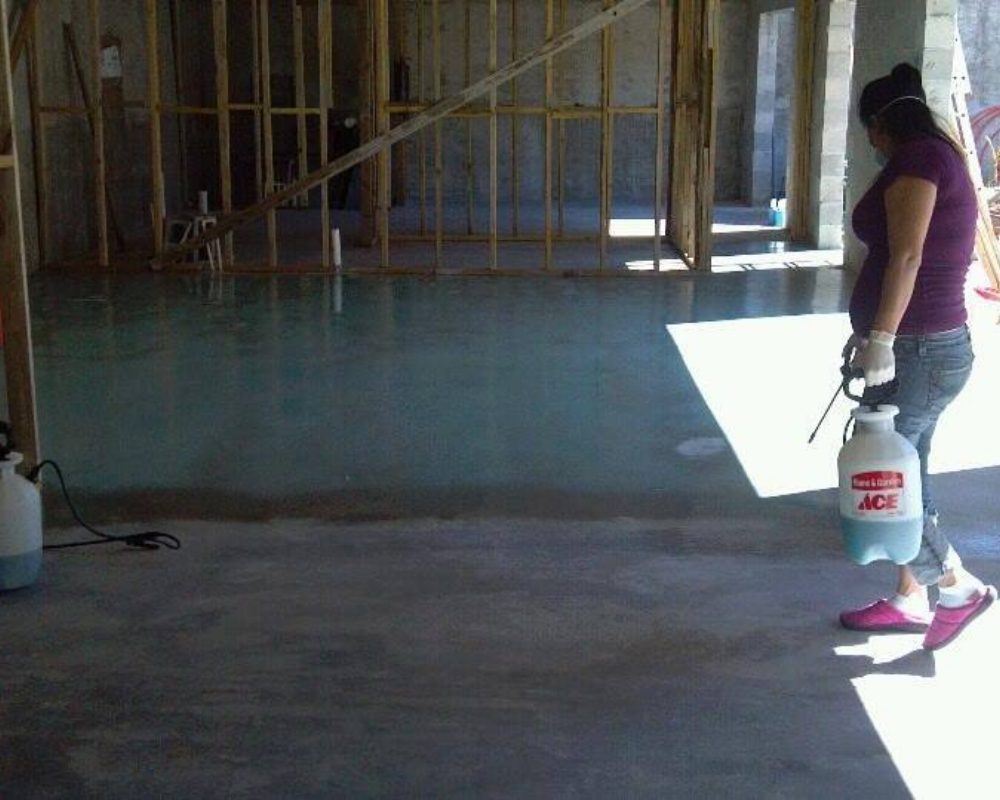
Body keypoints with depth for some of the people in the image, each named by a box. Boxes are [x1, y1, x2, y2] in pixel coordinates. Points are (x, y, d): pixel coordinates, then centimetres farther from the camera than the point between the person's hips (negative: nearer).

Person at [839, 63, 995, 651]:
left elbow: (906, 257, -23)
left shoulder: (915, 159, -13)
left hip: (920, 350, -10)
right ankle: (911, 599, 24)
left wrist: (881, 339, -26)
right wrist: (874, 335, 25)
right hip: (934, 343, 10)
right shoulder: (941, 156, 18)